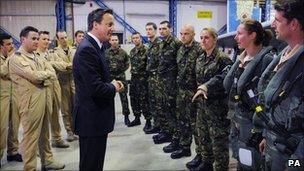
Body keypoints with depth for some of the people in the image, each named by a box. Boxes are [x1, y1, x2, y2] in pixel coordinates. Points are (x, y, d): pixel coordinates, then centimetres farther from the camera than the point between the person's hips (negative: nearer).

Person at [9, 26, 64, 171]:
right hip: (31, 100, -8)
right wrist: (47, 73, -1)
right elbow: (34, 75, -19)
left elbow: (52, 74, 10)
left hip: (44, 97, 8)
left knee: (44, 133, 18)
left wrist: (42, 78, -10)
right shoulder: (16, 58, -9)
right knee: (31, 136, 0)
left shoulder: (36, 57, 16)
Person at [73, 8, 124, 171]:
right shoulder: (87, 49, -21)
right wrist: (113, 88, -10)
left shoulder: (95, 46, 11)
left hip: (95, 117, 10)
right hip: (91, 119, -10)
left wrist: (111, 83, 1)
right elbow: (96, 88, -28)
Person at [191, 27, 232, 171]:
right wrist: (199, 90, 14)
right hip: (202, 103, 8)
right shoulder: (200, 59, 11)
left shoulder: (222, 58, -12)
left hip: (217, 105, -7)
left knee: (219, 139, 1)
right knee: (203, 135, 17)